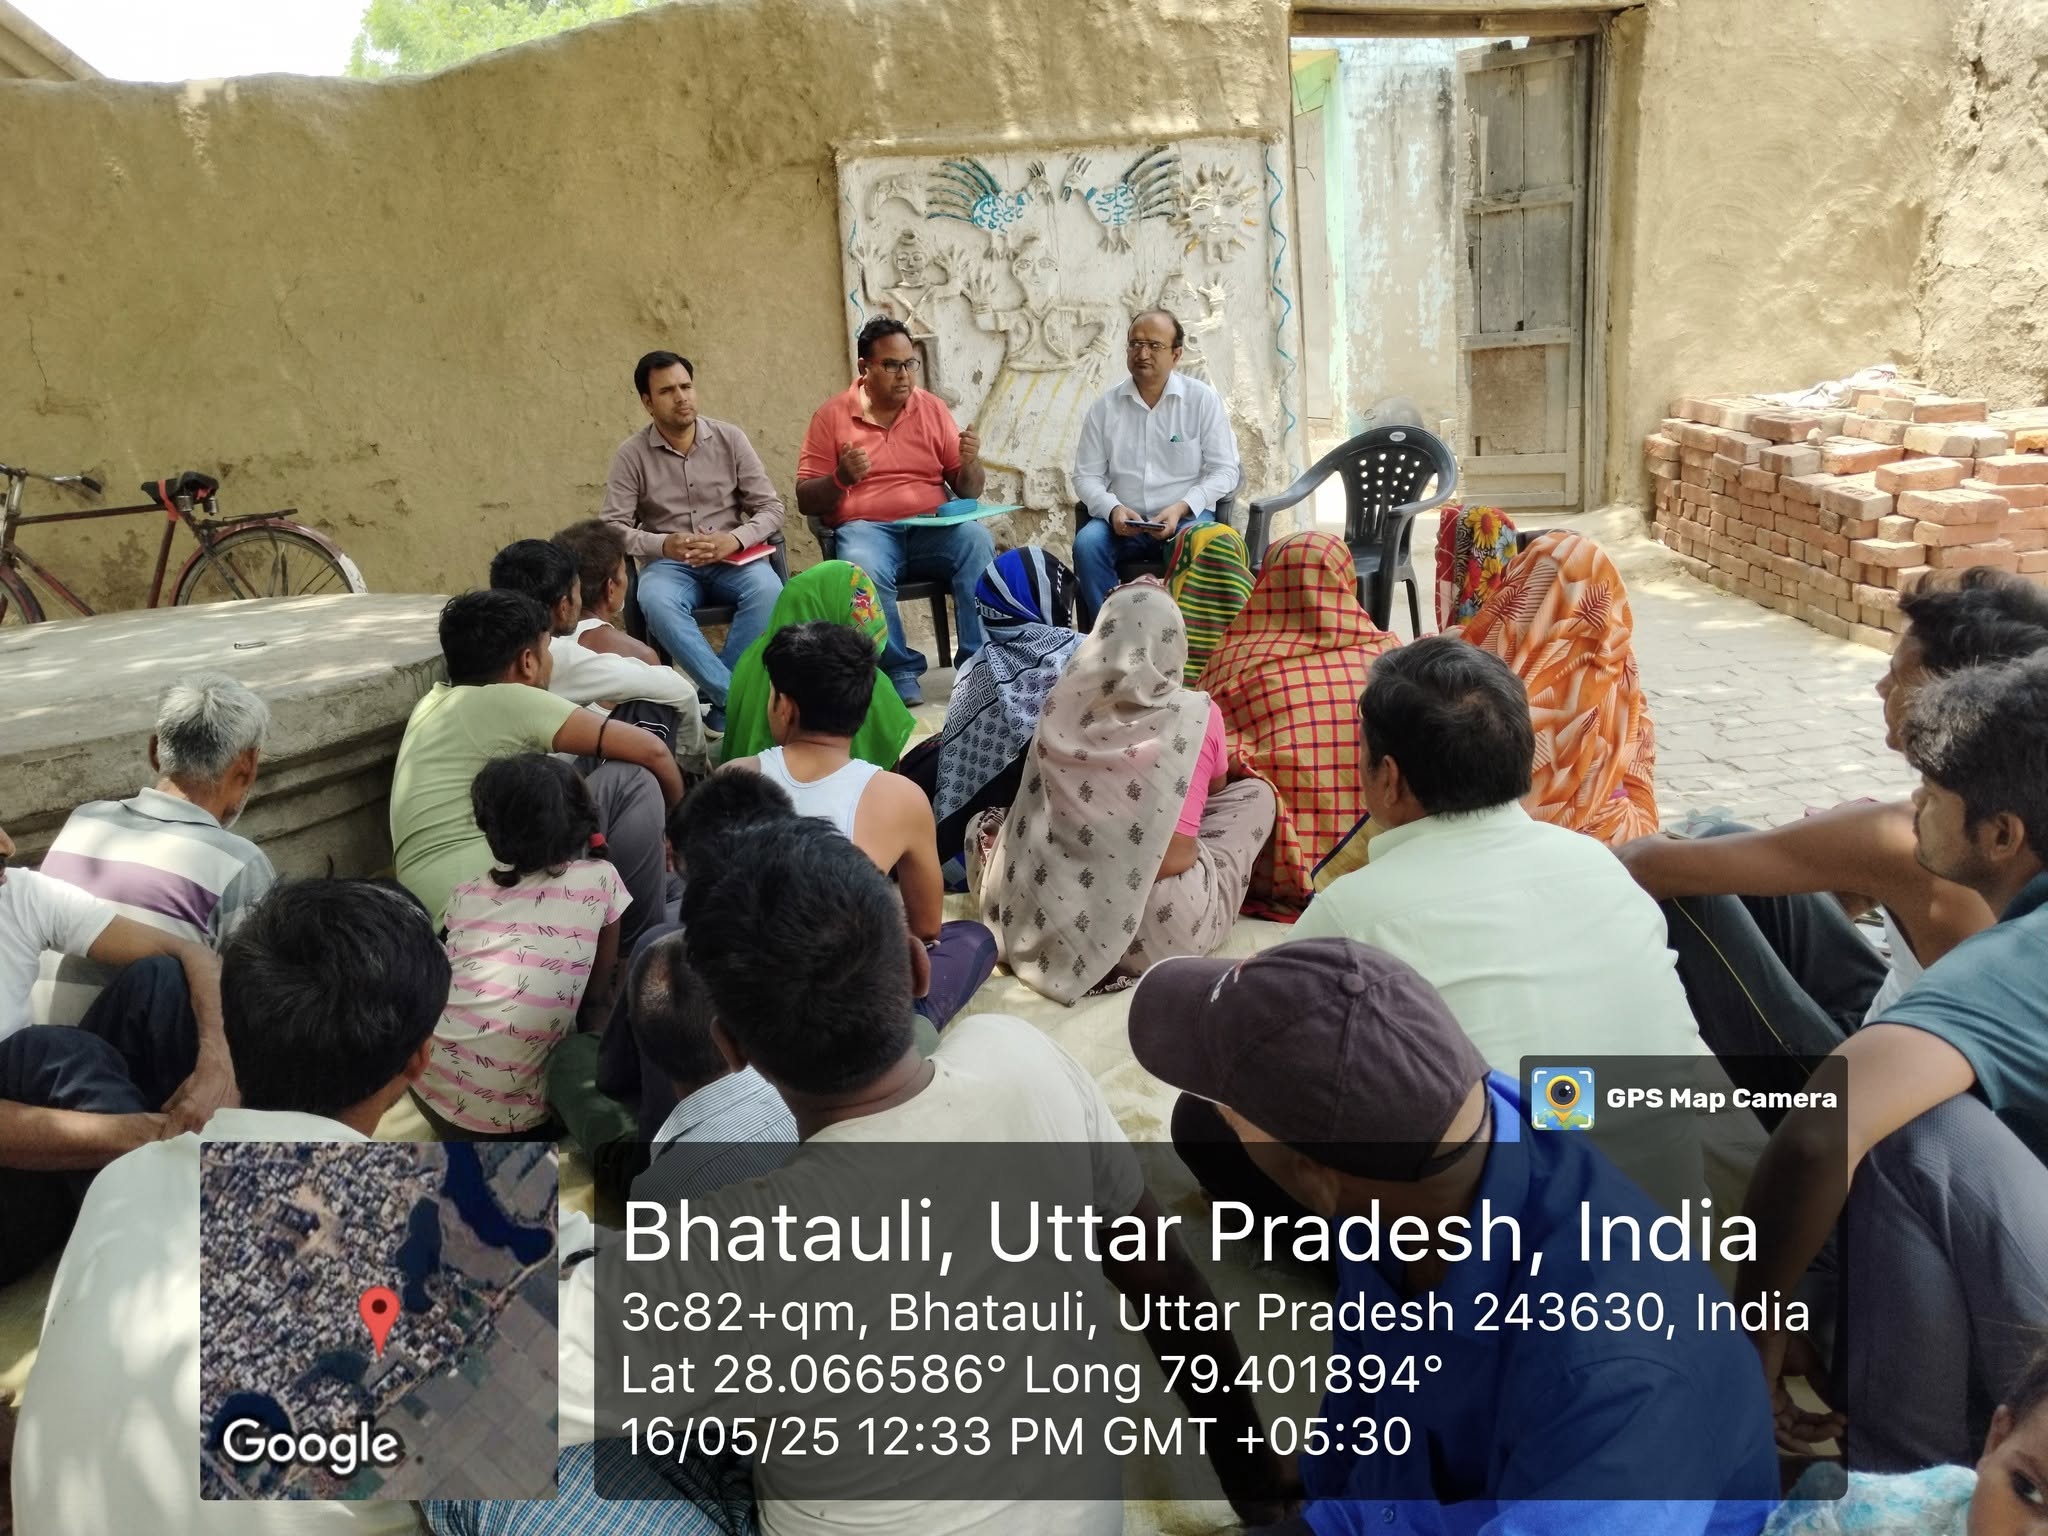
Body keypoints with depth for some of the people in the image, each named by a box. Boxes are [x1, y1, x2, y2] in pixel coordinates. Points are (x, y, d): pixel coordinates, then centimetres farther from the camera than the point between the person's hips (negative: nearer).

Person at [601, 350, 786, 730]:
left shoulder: (730, 438, 3)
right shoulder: (631, 454, 0)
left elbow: (771, 508, 2)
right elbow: (613, 528, -4)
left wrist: (734, 539, -18)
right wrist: (663, 545, -24)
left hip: (730, 559, 1)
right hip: (668, 563, -1)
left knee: (767, 589, -33)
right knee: (656, 603, -36)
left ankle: (721, 706, -25)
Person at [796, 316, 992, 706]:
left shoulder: (932, 408, 10)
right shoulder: (831, 416, 3)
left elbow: (968, 491, 12)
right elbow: (806, 499, 3)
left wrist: (970, 463, -12)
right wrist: (841, 478, -17)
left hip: (933, 524, 2)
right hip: (865, 526, -2)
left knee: (979, 542, -29)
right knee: (864, 571, -36)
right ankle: (901, 673, -21)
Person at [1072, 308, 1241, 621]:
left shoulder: (1203, 400, 1)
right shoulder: (1105, 407, 6)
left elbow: (1225, 471, -1)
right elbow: (1087, 476, 6)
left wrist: (1181, 508, -16)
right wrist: (1113, 509, -15)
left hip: (1187, 517, -2)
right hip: (1123, 521, 2)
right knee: (1087, 542, -28)